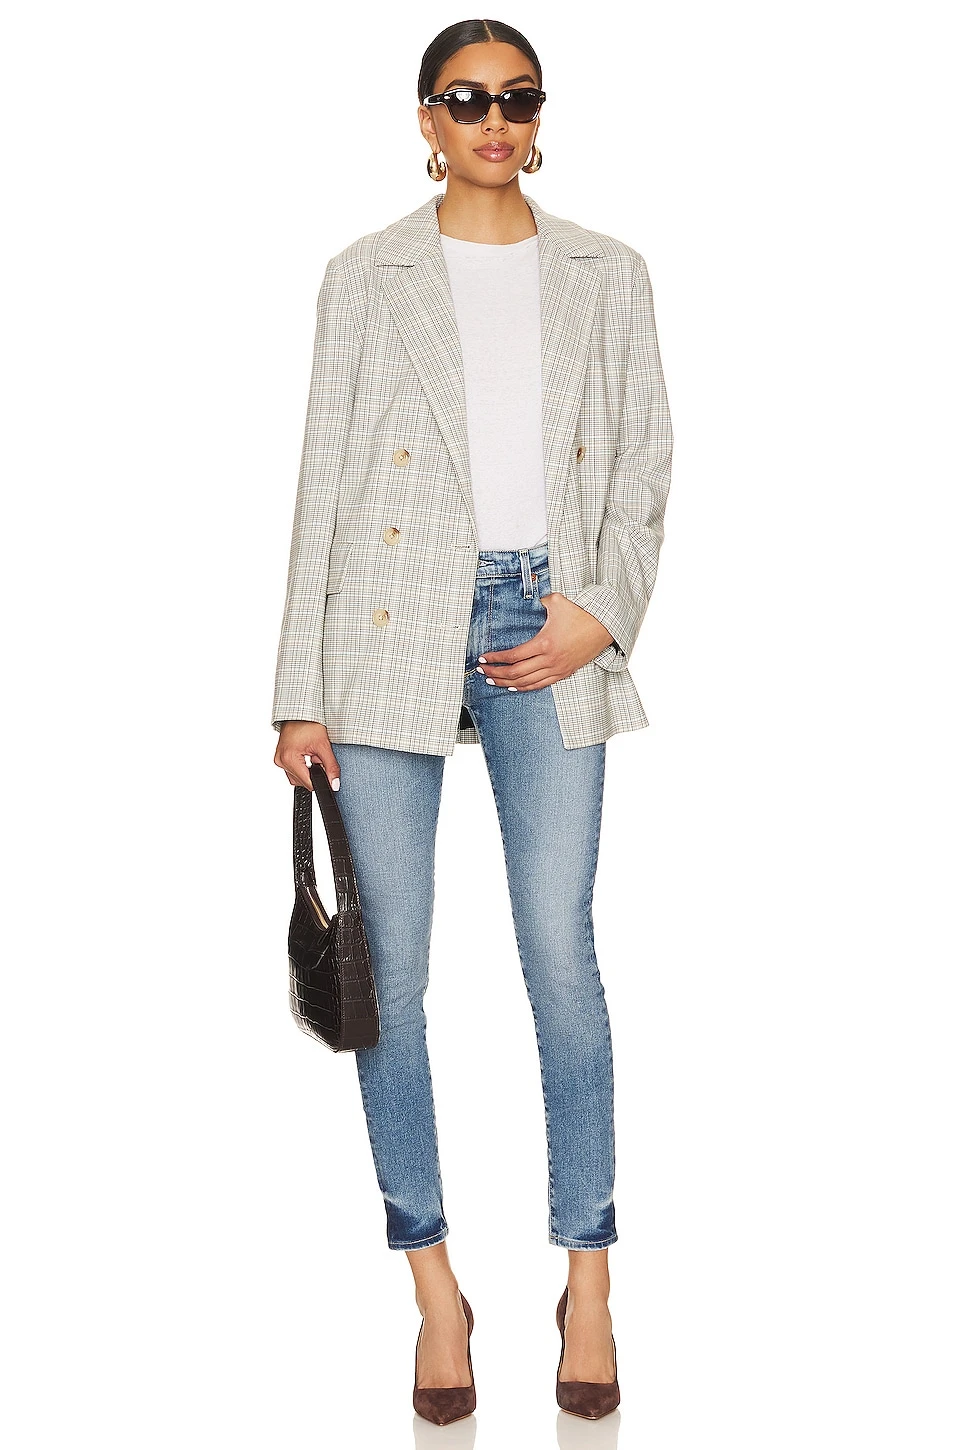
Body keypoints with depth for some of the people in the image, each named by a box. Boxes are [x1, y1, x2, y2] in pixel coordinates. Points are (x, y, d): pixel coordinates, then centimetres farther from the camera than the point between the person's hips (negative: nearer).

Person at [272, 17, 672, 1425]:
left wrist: (604, 612, -8)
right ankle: (436, 1287, 15)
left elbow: (646, 464, 10)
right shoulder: (365, 275, 6)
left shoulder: (607, 274, 11)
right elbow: (324, 481, 3)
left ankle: (588, 1281, 12)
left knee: (561, 952, -3)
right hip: (395, 632, 0)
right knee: (388, 968, 1)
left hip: (549, 627, 1)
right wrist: (300, 696, -2)